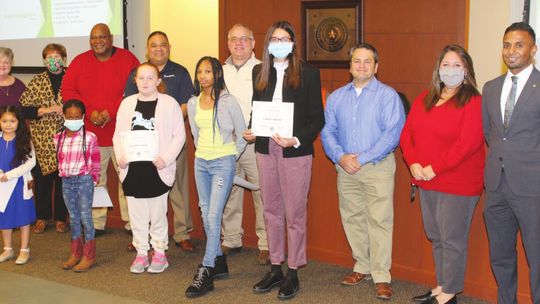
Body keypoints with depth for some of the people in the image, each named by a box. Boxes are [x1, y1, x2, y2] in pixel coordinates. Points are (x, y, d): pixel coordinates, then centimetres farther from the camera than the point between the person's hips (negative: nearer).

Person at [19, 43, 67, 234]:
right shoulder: (37, 82, 5)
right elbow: (23, 108, 0)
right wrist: (47, 110, -12)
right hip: (42, 140, 0)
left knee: (63, 179, 5)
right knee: (42, 178, 5)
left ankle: (60, 218, 18)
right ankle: (42, 217, 19)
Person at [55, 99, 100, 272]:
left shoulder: (90, 137, -7)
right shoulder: (58, 138, 5)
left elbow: (95, 162, -2)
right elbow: (59, 160, 15)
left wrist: (93, 180, 0)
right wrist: (62, 174, 10)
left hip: (84, 180, -4)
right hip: (66, 181, 4)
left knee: (85, 216, -3)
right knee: (73, 217, 12)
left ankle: (89, 256, 4)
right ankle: (76, 253, 22)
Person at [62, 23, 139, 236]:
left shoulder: (127, 59, 0)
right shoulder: (79, 62, 8)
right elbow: (68, 90, 3)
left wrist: (111, 112, -15)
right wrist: (90, 112, -10)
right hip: (90, 133, 3)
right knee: (95, 179, 7)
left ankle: (132, 223, 8)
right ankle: (97, 223, 16)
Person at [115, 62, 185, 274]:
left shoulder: (169, 103, -2)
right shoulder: (127, 103, 8)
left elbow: (179, 135, -3)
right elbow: (118, 134, 10)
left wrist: (166, 158, -14)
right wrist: (121, 156, -5)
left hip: (158, 168, -3)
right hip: (132, 168, 3)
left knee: (158, 213, 6)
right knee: (136, 214, 9)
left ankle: (159, 253, 19)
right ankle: (141, 253, 21)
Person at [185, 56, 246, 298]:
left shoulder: (228, 101, -8)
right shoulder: (193, 103, 7)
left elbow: (242, 134, -1)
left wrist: (232, 157, 5)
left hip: (223, 163, -6)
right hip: (201, 162, 6)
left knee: (213, 216, -11)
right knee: (206, 215, 10)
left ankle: (205, 273, -9)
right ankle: (219, 262, 24)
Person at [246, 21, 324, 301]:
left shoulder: (308, 73, -4)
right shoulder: (259, 72, 10)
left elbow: (317, 118, -5)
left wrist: (297, 140, -18)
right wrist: (251, 131, -3)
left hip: (295, 152, -4)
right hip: (266, 149, 5)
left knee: (294, 213, 2)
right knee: (271, 211, 12)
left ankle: (293, 273, 13)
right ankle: (275, 269, 24)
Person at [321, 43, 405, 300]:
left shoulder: (388, 96, -3)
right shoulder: (336, 97, 12)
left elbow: (392, 134, -11)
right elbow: (327, 132, 8)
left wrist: (362, 158, -15)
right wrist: (340, 156, -9)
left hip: (378, 166, -4)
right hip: (345, 168, 5)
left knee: (379, 221, -6)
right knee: (352, 219, 10)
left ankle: (381, 277, 0)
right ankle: (362, 267, 25)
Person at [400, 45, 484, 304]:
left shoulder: (472, 102, -10)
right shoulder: (424, 99, 11)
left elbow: (468, 143, -19)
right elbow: (407, 132, 9)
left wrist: (434, 168, -19)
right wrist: (413, 163, -8)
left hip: (458, 184, -7)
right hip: (426, 182, 7)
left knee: (453, 240, 1)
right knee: (435, 238, 15)